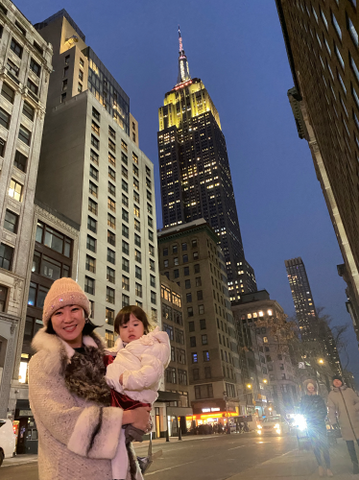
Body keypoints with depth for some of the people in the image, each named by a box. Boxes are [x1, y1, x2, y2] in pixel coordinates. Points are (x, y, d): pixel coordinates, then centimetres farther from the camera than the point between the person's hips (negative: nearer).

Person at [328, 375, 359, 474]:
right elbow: (331, 409, -3)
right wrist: (333, 422, -9)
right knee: (350, 447, 7)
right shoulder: (331, 394, 1)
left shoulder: (349, 391, 4)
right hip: (344, 425, 0)